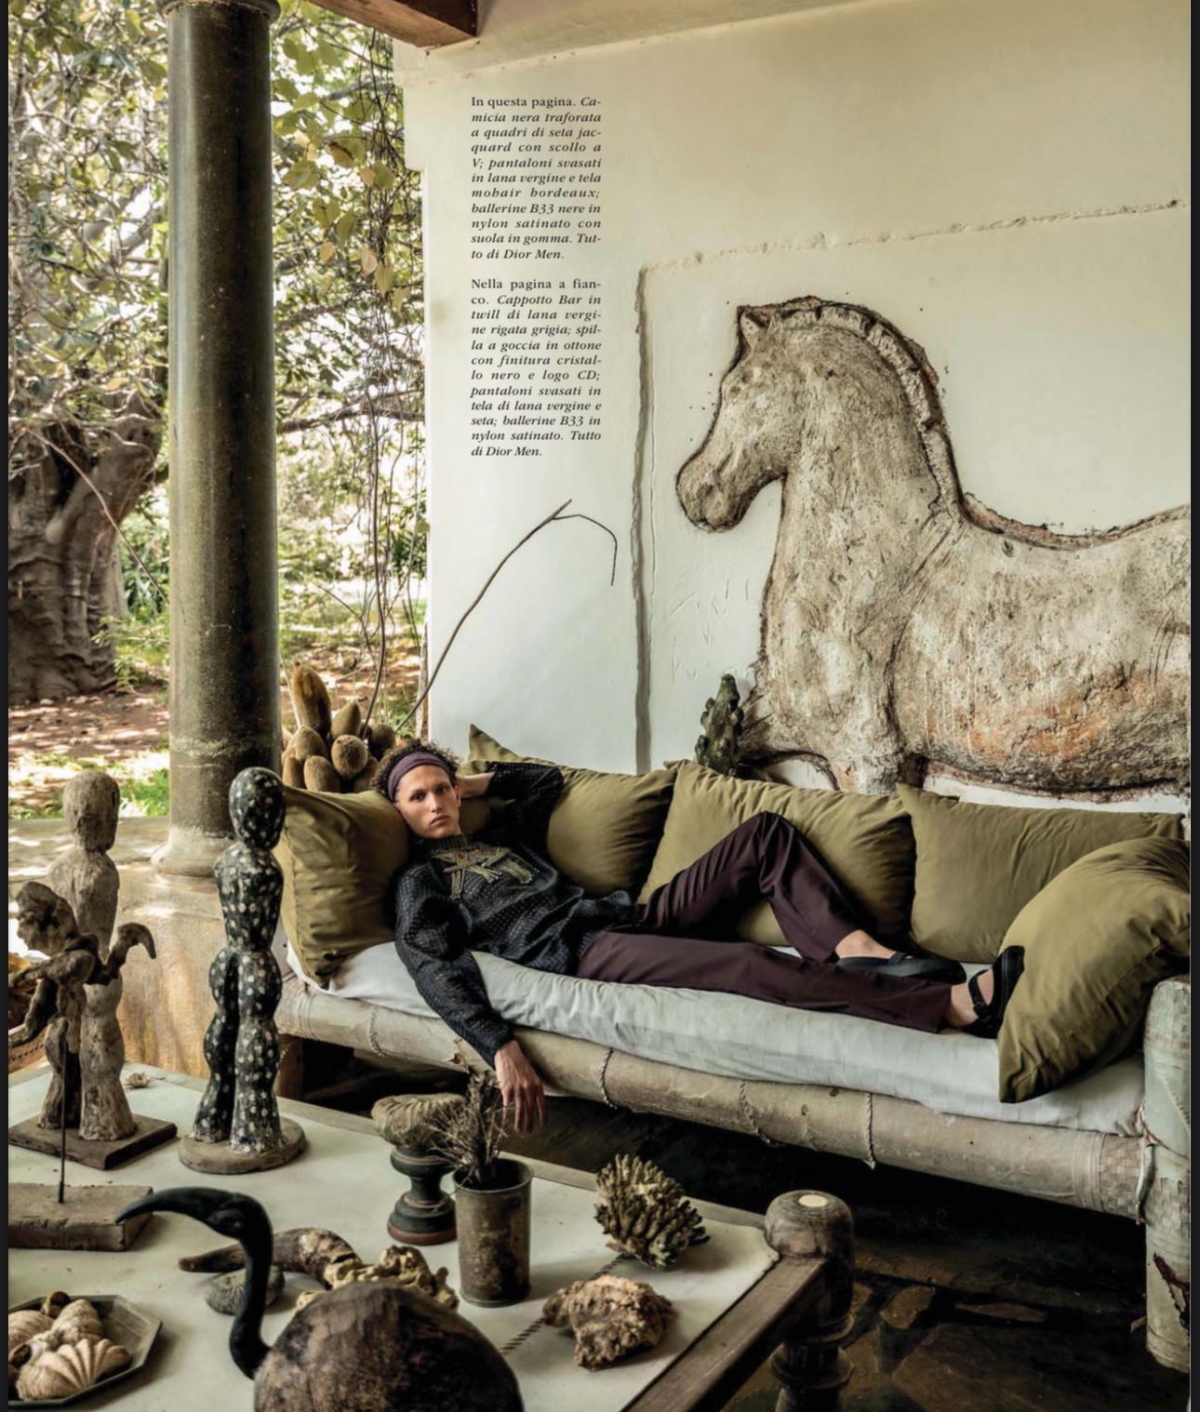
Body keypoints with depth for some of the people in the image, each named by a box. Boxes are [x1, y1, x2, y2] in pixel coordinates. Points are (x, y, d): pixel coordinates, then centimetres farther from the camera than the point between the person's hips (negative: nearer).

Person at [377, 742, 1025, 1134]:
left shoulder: (499, 833, 30)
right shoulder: (418, 880, 7)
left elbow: (545, 778, 46)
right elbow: (435, 967, -11)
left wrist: (470, 783, 32)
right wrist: (501, 1048, -28)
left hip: (635, 914, 9)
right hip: (584, 950, -9)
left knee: (767, 832, 3)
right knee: (755, 965, -31)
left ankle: (853, 948, -19)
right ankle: (954, 1003, -38)